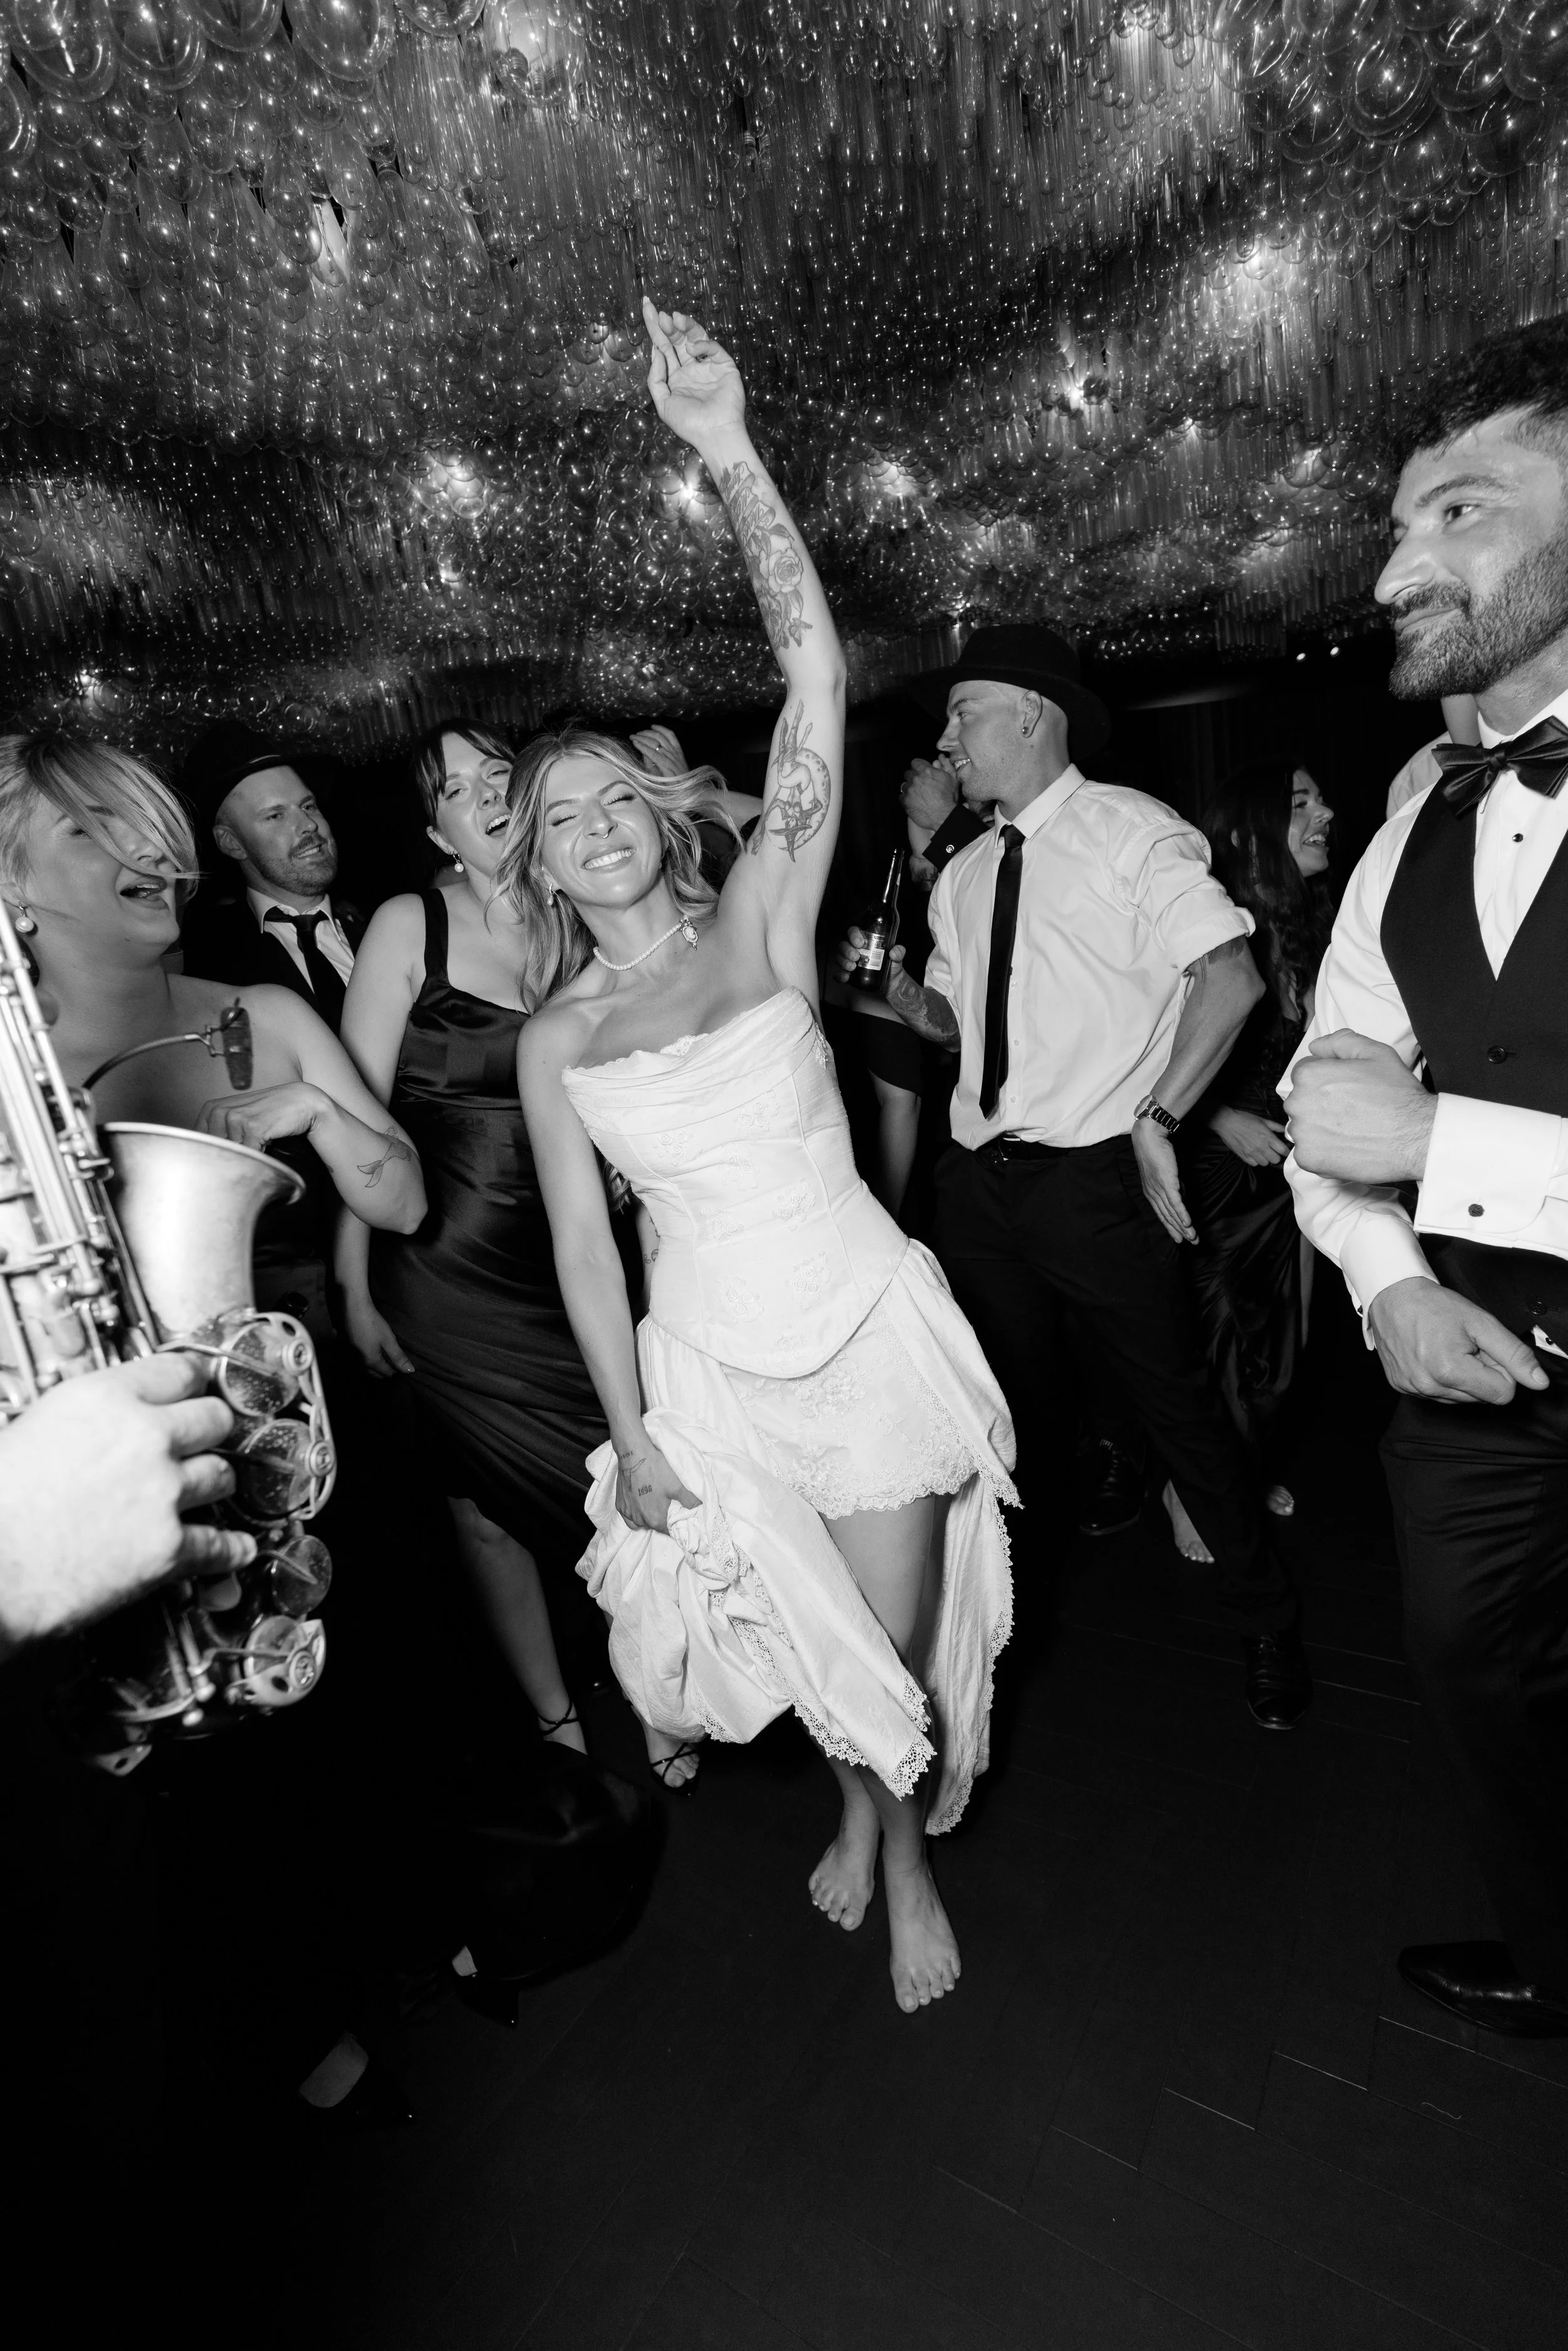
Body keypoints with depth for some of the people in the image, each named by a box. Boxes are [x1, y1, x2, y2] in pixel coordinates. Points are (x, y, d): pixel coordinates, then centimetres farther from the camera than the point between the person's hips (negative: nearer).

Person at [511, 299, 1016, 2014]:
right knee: (818, 1644, 21)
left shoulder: (761, 919, -5)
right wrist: (629, 1433, 0)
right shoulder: (553, 1039, 0)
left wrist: (731, 457, -19)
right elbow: (583, 1246, 1)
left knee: (900, 1640, 14)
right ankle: (867, 1813, 54)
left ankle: (901, 1841, 47)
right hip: (712, 1367, 2)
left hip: (871, 1329, -2)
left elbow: (817, 678, -13)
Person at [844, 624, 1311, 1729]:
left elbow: (1231, 977, -12)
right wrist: (897, 990, -2)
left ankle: (1268, 1624, 31)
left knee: (1179, 1399, 5)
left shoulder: (1131, 831, -5)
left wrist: (1158, 1117, -15)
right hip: (981, 1176, 6)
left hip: (1100, 1175, -5)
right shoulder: (964, 875, 13)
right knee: (1008, 1401, 18)